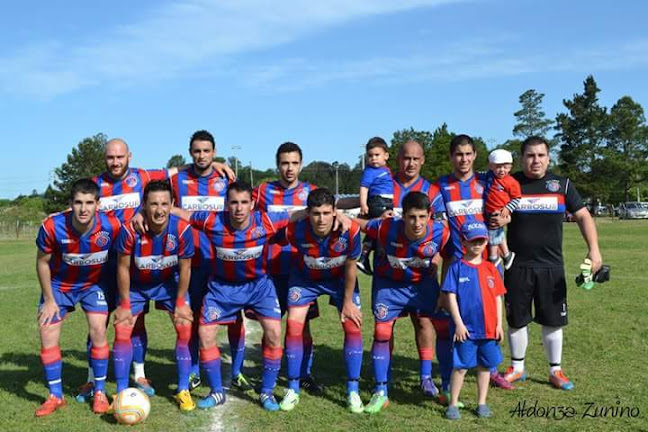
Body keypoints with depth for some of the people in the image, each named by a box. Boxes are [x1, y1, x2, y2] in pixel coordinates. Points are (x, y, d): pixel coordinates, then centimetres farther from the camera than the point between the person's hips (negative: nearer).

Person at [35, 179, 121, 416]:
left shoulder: (111, 226, -28)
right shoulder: (52, 227, -29)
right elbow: (42, 262, -10)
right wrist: (49, 300, -7)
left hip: (93, 284, 0)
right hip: (58, 285, 1)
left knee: (98, 331, -11)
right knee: (48, 336, -2)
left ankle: (99, 392, 7)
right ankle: (55, 396, 14)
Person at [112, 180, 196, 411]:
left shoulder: (182, 229, -28)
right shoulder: (130, 230, -30)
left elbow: (185, 268, -14)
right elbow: (123, 267, -17)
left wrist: (180, 302, -9)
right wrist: (125, 304, -11)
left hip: (169, 283, 1)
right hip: (136, 285, 0)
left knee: (185, 329, -7)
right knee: (122, 331, -7)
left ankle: (183, 390, 7)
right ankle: (121, 392, 9)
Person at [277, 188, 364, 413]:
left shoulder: (350, 230, -34)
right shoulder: (295, 231, -34)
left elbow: (350, 267, -18)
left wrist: (348, 302, -9)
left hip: (340, 278, 0)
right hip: (305, 278, 0)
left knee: (353, 327, -8)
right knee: (293, 327, -8)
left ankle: (353, 391, 7)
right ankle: (293, 390, 8)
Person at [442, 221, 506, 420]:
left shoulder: (490, 268, 6)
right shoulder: (456, 267, -5)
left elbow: (498, 298, 9)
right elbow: (451, 297, -7)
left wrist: (499, 324, 5)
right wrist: (458, 323, -11)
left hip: (489, 328, 4)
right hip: (466, 329, -3)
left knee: (485, 366, 12)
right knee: (460, 366, 2)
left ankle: (482, 403, 26)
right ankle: (453, 404, 15)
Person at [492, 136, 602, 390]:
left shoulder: (562, 185, 5)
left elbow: (583, 216, 8)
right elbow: (494, 217, 8)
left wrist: (594, 249, -3)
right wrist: (499, 220, -17)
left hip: (551, 266, 1)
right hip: (517, 266, -1)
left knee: (553, 321, 7)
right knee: (516, 320, 8)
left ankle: (555, 371, 23)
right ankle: (517, 368, 25)